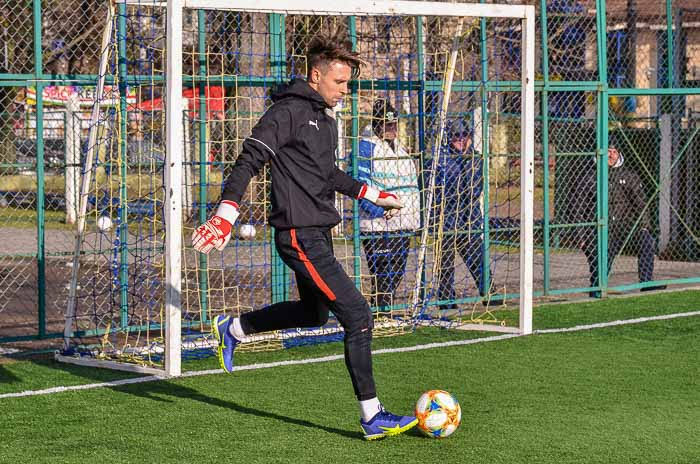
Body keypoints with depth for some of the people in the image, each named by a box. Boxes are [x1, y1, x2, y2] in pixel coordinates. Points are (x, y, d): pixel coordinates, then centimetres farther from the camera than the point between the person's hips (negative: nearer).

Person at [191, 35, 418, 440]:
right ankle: (373, 417, -6)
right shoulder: (290, 111, -13)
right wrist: (226, 215, -27)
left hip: (318, 232, 10)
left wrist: (372, 194, 31)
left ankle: (232, 329, 41)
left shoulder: (326, 118, 15)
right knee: (358, 315, -11)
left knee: (314, 313, 25)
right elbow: (249, 161, -19)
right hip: (301, 236, -10)